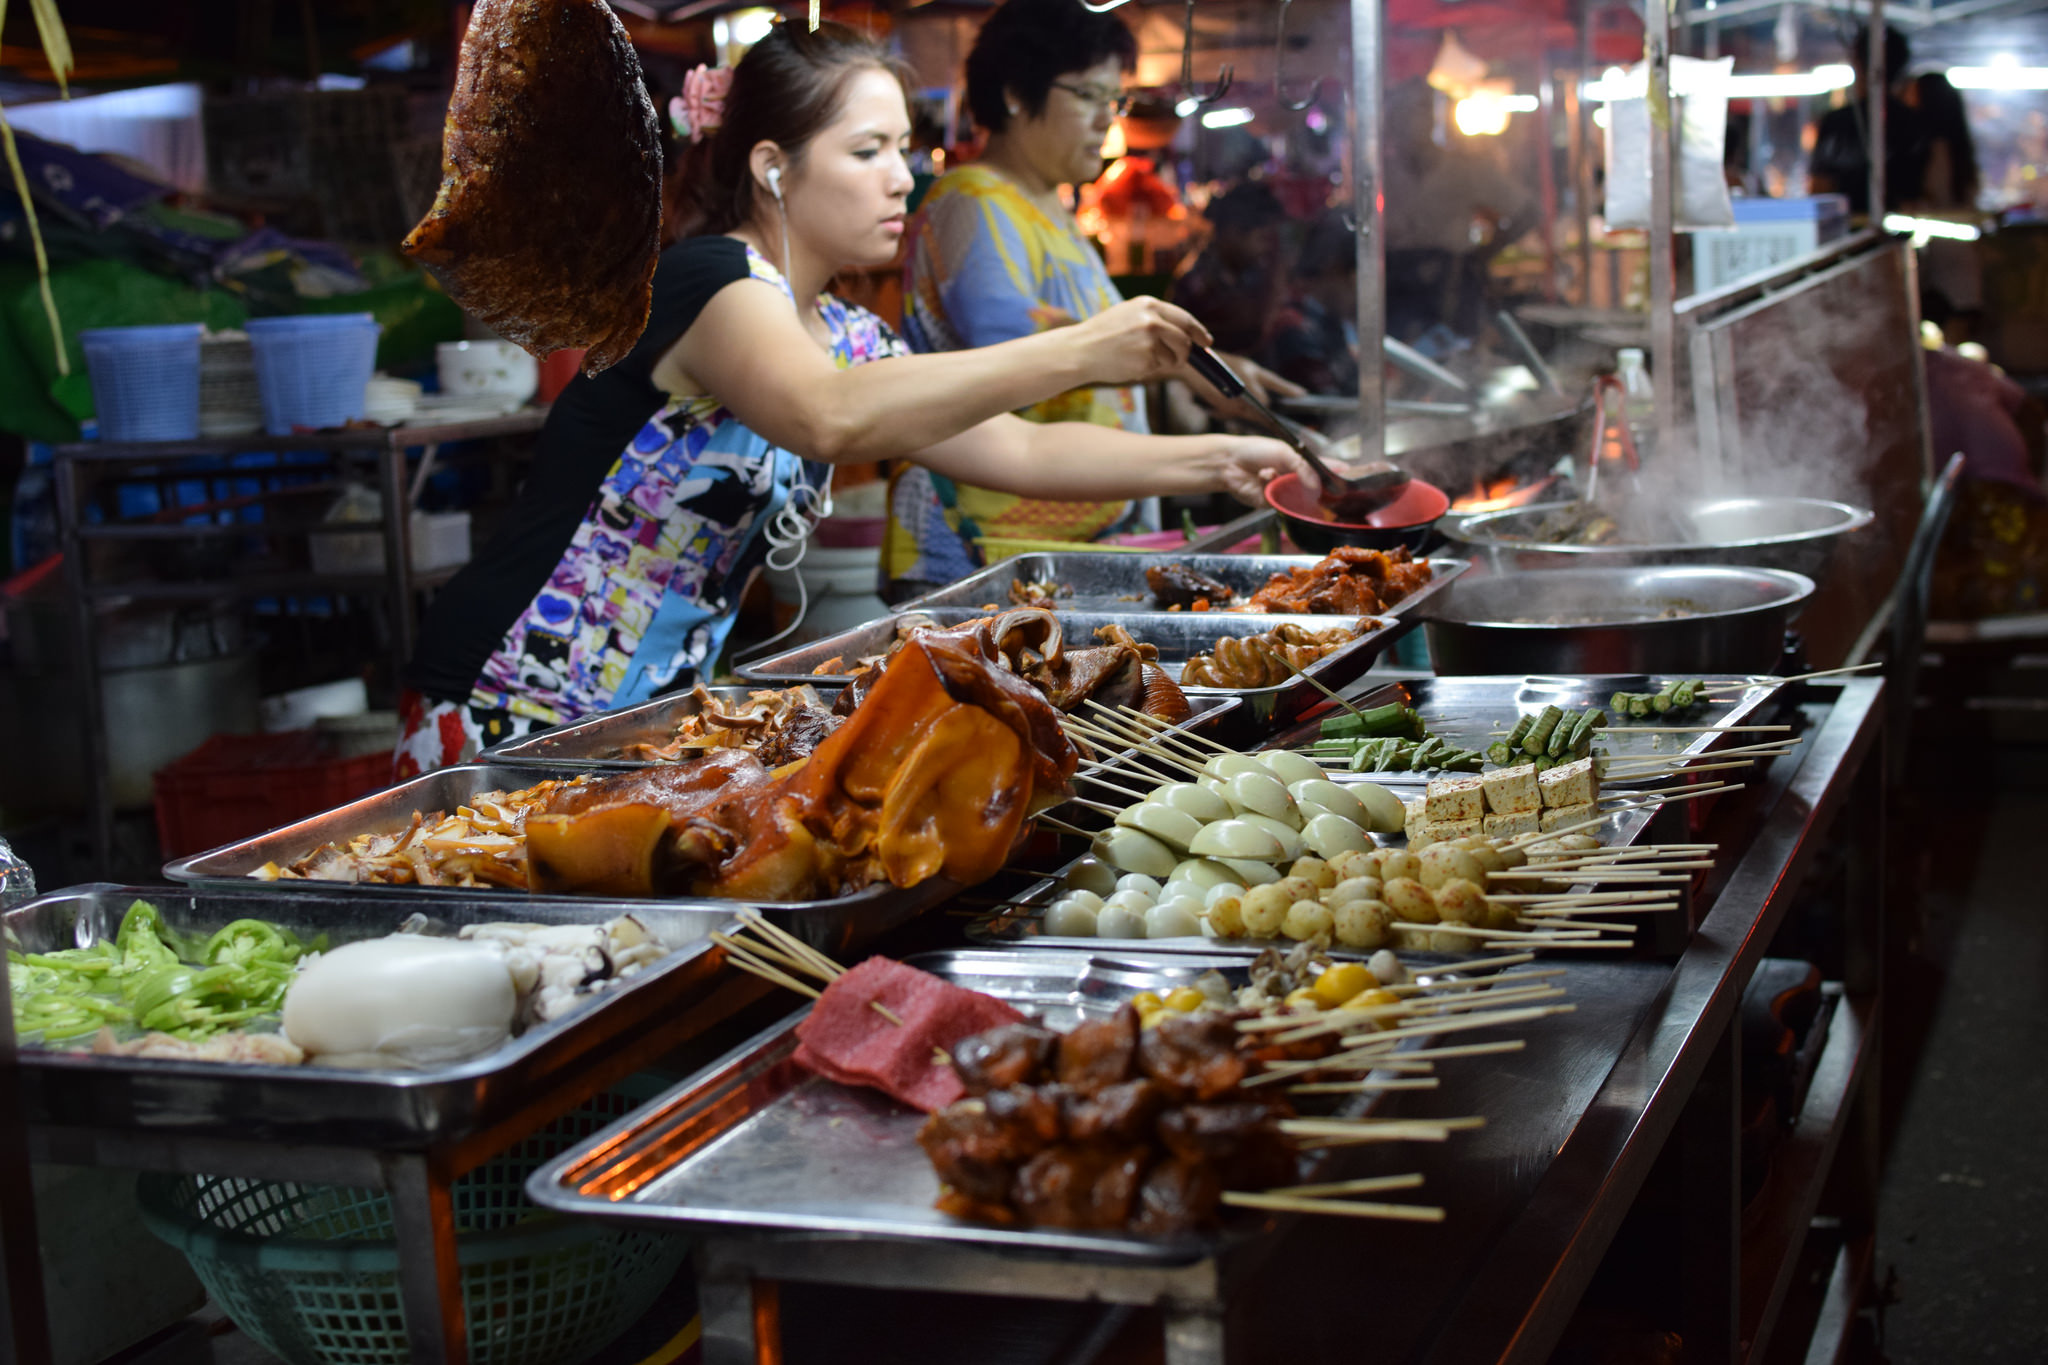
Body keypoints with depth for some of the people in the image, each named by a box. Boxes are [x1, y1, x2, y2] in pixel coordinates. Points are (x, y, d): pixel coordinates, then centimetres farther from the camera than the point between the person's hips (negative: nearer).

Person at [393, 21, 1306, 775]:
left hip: (651, 725, 8)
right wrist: (1078, 352, -37)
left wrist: (1215, 462, -2)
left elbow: (1018, 451, 9)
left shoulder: (847, 340, 10)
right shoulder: (707, 278, -17)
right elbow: (828, 418, -37)